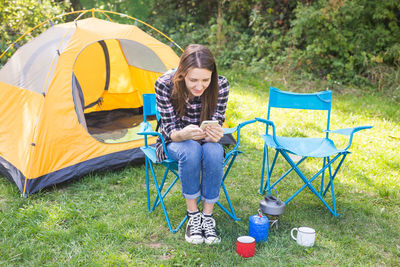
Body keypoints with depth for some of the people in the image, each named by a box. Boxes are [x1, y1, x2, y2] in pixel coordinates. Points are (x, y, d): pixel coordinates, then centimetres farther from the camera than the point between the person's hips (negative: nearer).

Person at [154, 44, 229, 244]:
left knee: (214, 152, -34)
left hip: (205, 142, 1)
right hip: (175, 141, -1)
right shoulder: (165, 85, -25)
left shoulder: (221, 85, -21)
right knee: (190, 150, -36)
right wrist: (183, 134, -46)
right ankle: (193, 216, -18)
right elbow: (169, 129, -21)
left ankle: (207, 217, -17)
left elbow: (217, 124, -15)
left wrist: (215, 135, -41)